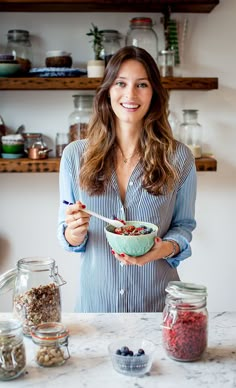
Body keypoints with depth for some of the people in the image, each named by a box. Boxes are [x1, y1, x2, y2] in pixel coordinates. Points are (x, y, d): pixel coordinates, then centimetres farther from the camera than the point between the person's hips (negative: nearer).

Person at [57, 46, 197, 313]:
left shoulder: (179, 158, -7)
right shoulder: (75, 155, -5)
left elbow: (184, 225, 2)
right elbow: (66, 232, 2)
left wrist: (168, 248, -18)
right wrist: (74, 234, -20)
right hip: (95, 298, 1)